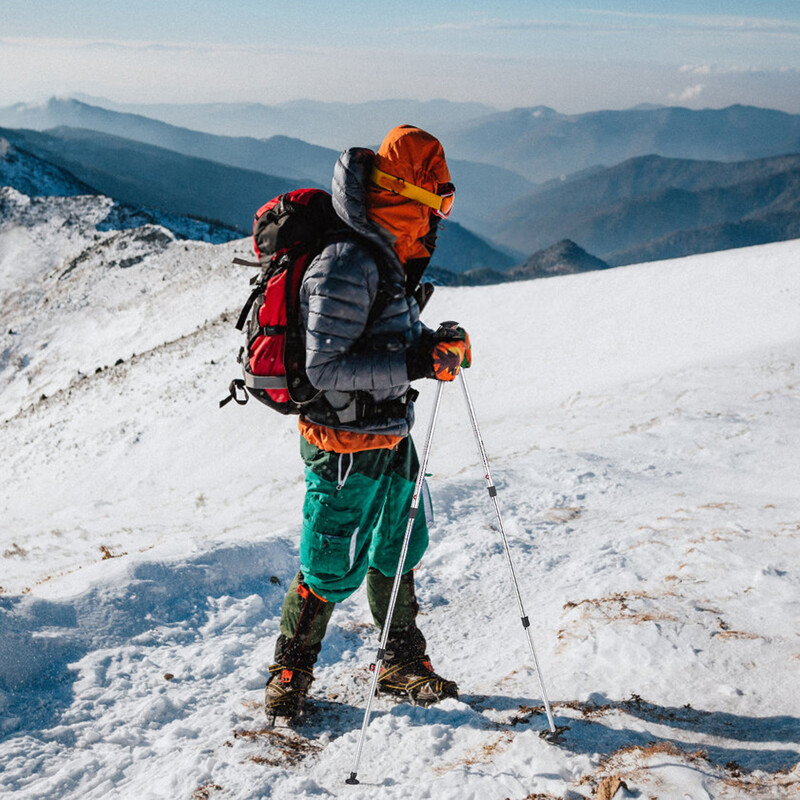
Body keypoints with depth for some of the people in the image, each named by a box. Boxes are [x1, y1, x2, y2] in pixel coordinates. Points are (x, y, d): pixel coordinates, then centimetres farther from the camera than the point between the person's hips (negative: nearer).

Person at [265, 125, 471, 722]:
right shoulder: (345, 267, -25)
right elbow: (324, 367, -27)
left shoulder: (391, 257, 6)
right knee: (331, 570, 4)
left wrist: (436, 342, 0)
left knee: (398, 552, 20)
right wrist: (411, 367, -29)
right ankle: (290, 671, 27)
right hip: (346, 449, -9)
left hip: (391, 439, 9)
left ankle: (403, 665, 37)